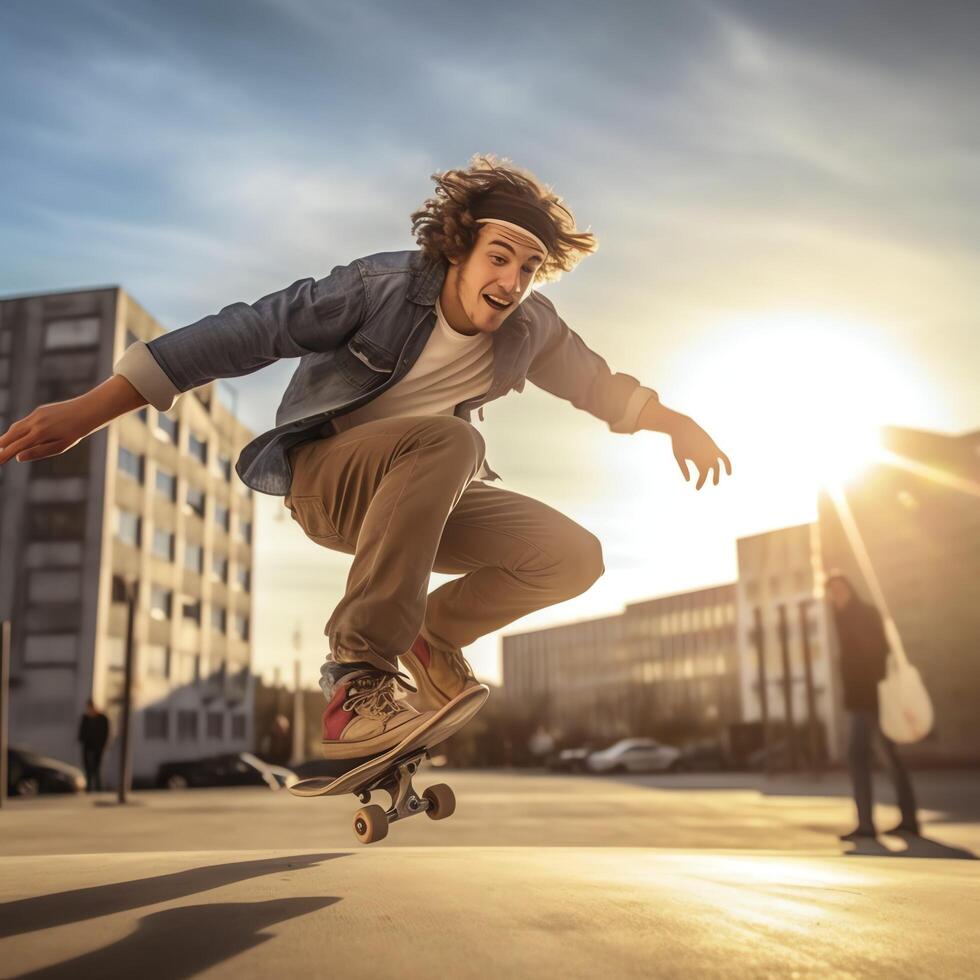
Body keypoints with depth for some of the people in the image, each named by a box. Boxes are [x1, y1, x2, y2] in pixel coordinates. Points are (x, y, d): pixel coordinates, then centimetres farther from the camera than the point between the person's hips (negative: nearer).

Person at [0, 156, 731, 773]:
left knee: (574, 557, -12)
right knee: (447, 437, -38)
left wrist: (676, 422, 3)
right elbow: (248, 332, -22)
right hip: (322, 476, -5)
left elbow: (598, 385, 15)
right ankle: (358, 670, -32)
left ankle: (425, 639, 5)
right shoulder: (384, 285, -19)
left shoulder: (531, 329, -4)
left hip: (425, 496, 5)